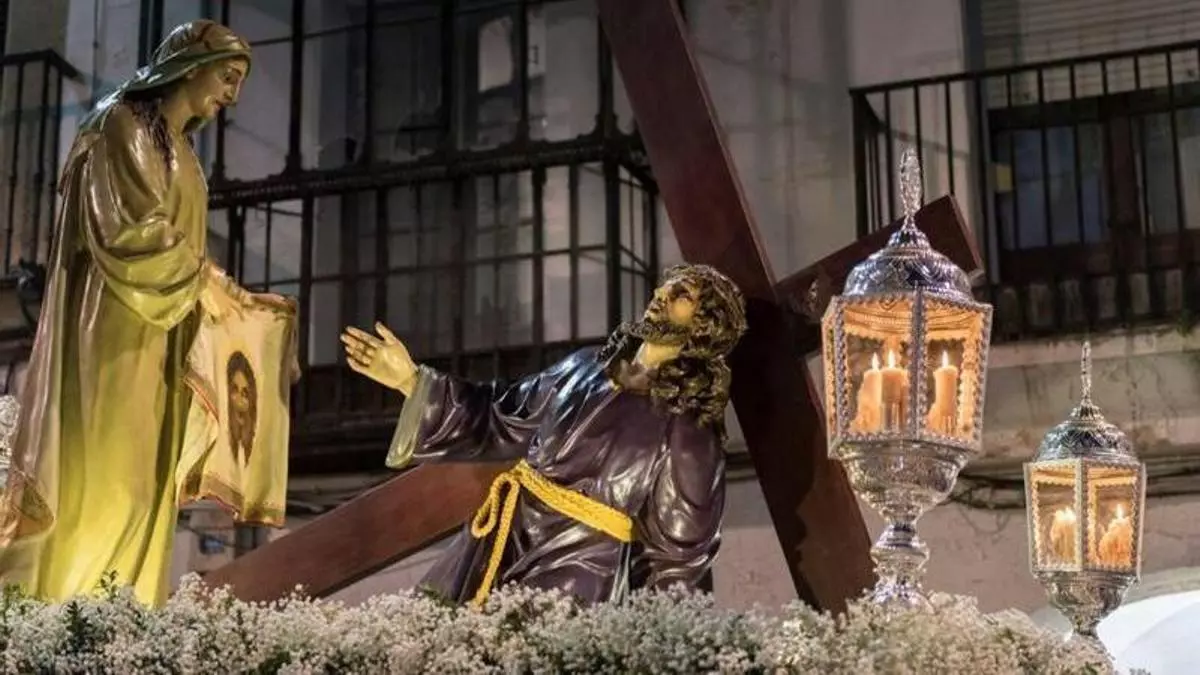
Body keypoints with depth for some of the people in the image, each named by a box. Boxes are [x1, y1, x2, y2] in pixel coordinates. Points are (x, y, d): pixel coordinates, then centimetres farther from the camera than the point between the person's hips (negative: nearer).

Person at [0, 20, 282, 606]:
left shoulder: (179, 150, 23)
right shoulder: (123, 123, -3)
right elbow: (131, 226, -15)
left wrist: (237, 295, 13)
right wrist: (200, 279, -9)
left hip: (159, 332, 9)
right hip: (116, 327, -9)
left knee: (143, 478, 1)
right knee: (101, 471, -14)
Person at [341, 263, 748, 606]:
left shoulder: (691, 432, -8)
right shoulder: (587, 368, 9)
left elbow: (677, 553, -4)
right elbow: (498, 420, 19)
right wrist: (411, 380, 13)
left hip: (571, 589, -6)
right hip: (493, 557, 6)